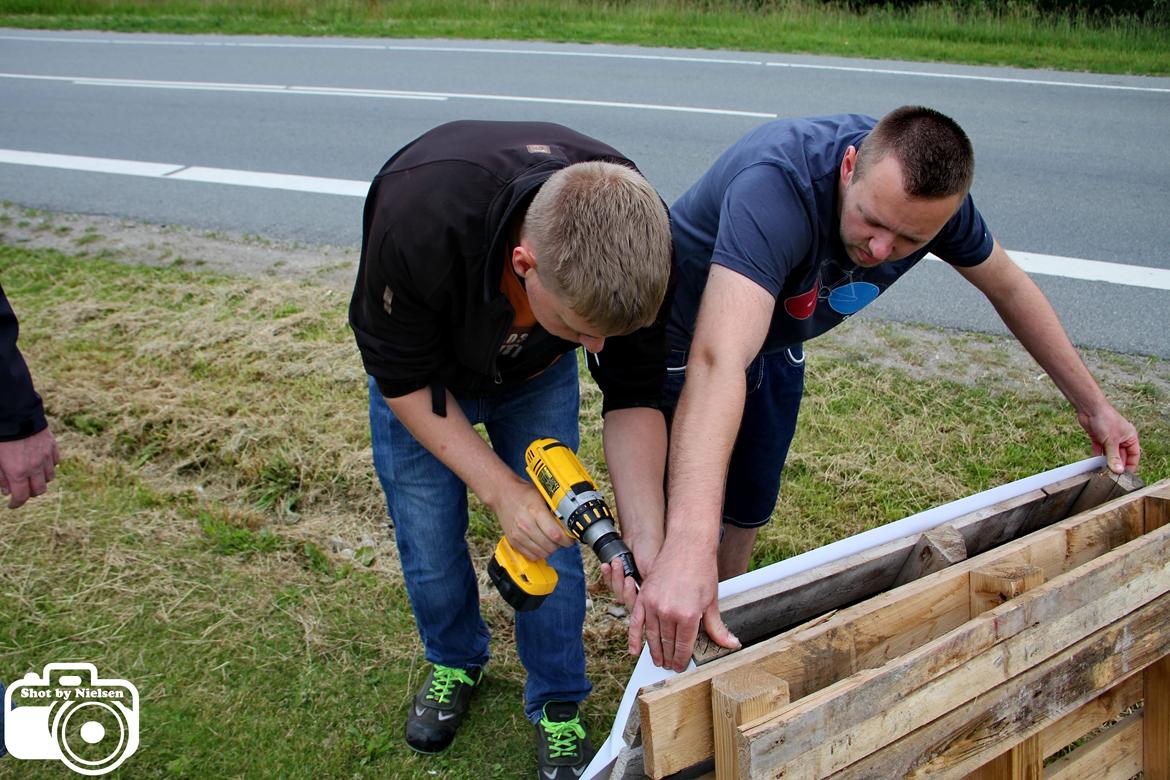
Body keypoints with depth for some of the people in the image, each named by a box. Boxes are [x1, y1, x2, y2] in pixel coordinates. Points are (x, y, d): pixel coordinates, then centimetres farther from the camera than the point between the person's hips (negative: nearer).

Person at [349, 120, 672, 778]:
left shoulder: (635, 243, -35)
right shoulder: (416, 220, -44)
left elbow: (634, 398, -23)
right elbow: (403, 379, -27)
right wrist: (500, 488, -33)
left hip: (536, 375, 2)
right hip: (423, 368, -1)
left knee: (552, 533, 1)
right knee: (428, 538, 5)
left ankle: (558, 704, 25)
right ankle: (456, 661, 37)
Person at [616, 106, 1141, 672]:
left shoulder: (930, 192, -23)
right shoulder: (776, 185, -45)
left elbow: (1009, 287, -2)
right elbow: (718, 362, -59)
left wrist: (1093, 406, 2)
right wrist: (689, 545, -69)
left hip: (775, 345, 6)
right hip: (682, 342, -5)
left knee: (750, 513, 17)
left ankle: (713, 626, 42)